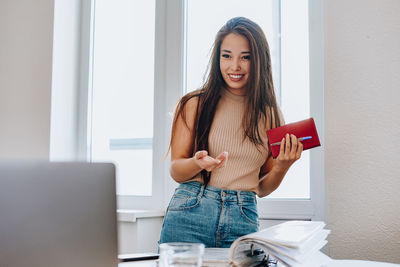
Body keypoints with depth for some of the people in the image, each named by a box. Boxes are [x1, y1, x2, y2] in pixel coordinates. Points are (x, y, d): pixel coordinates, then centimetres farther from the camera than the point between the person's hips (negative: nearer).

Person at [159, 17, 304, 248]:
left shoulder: (269, 115, 9)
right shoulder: (195, 105, 1)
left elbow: (262, 188, 14)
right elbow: (176, 171, 3)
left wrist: (283, 166, -4)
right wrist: (198, 163, -18)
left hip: (244, 221, 2)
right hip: (191, 212, -1)